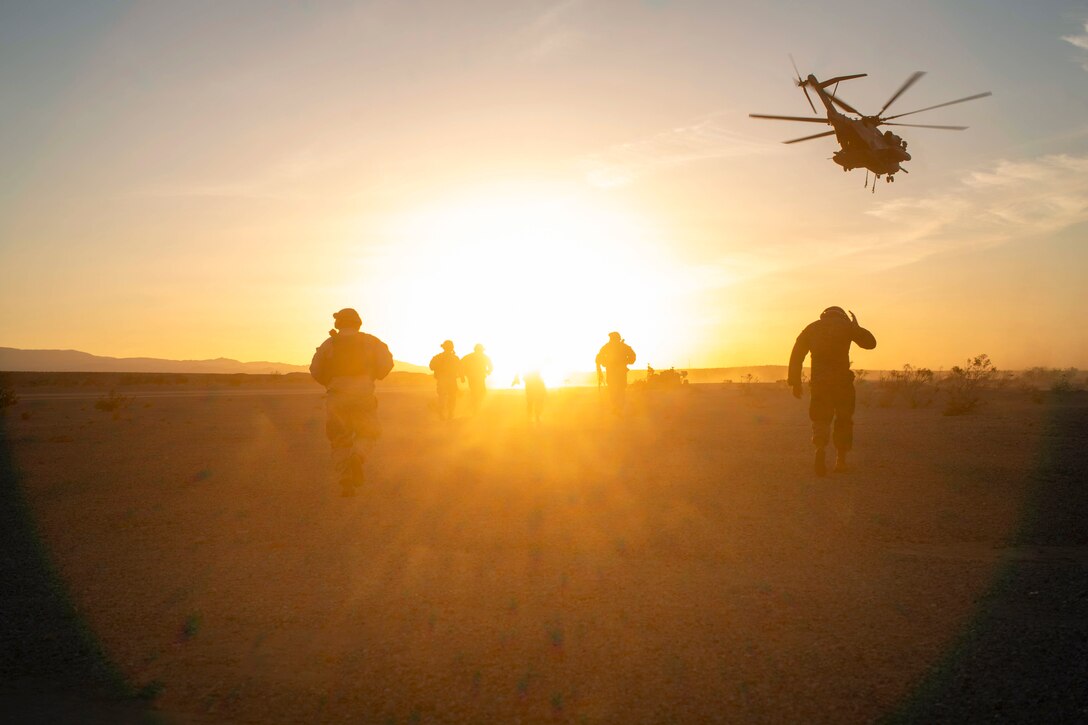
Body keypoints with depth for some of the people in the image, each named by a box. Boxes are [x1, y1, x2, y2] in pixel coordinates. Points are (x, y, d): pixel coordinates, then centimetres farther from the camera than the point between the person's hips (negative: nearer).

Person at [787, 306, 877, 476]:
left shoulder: (812, 328, 14)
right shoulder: (846, 325, 8)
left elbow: (797, 355, 7)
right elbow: (870, 343, 10)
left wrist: (795, 382, 7)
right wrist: (857, 327, 25)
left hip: (819, 381, 1)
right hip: (842, 380, -1)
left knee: (820, 419, 8)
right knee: (844, 420, 14)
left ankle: (820, 449, -19)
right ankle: (841, 460, 14)